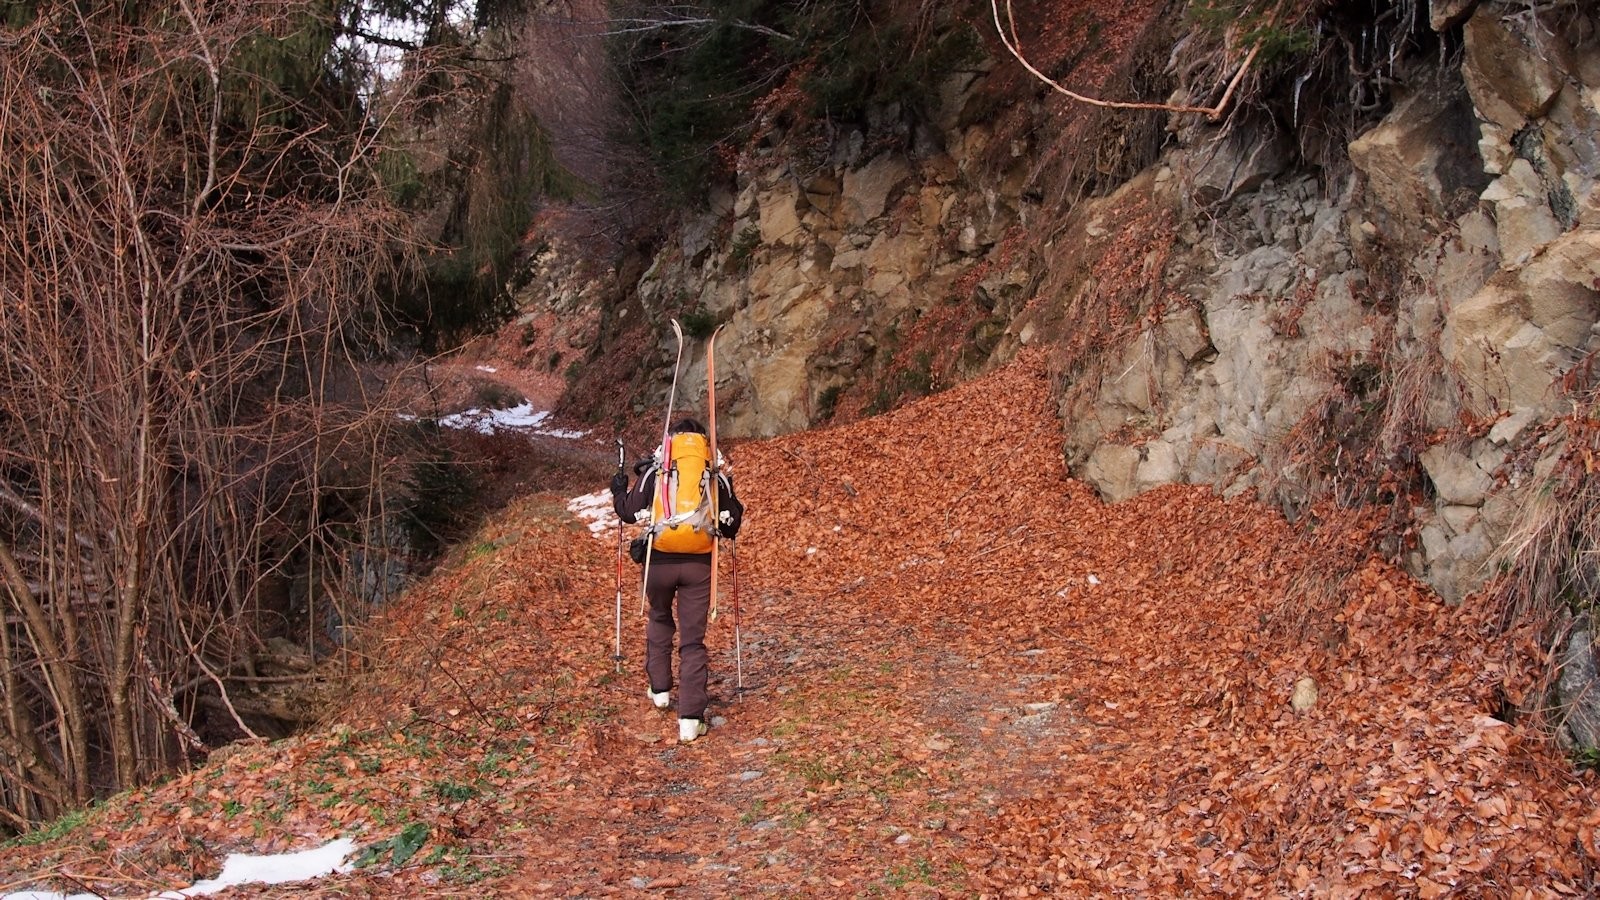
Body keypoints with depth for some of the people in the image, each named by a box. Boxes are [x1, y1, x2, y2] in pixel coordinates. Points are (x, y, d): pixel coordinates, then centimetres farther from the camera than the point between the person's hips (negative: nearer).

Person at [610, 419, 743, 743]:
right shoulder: (716, 476, 4)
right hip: (698, 564, 0)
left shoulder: (653, 471, 0)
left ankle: (660, 689, 33)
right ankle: (690, 718, -2)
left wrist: (618, 491, 23)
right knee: (693, 639, 4)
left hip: (659, 560, 0)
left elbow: (629, 512, 2)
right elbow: (731, 525, 8)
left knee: (660, 621, 28)